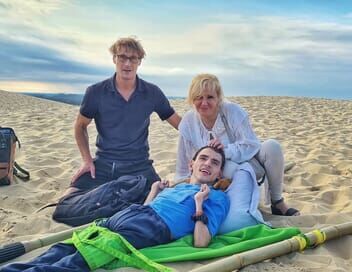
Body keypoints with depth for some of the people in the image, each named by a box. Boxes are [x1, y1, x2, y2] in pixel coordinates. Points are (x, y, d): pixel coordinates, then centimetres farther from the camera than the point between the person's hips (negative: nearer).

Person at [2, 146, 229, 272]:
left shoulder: (218, 197, 16)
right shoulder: (173, 188, 35)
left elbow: (201, 242, -2)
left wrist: (199, 203, -4)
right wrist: (154, 191, 28)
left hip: (154, 227, -6)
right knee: (63, 249, -17)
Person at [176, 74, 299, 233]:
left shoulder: (233, 112, -14)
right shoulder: (188, 123, -8)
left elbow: (252, 146, -18)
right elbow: (184, 166, 2)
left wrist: (226, 150, -33)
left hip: (242, 165, 1)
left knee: (271, 146, -26)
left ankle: (277, 202, -5)